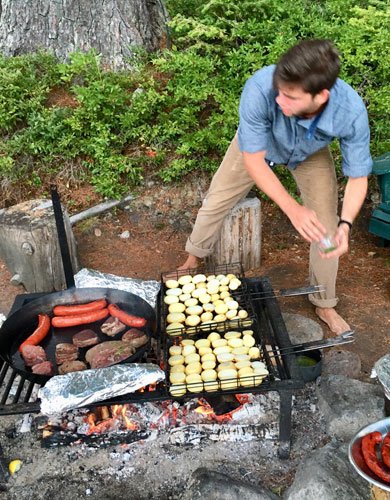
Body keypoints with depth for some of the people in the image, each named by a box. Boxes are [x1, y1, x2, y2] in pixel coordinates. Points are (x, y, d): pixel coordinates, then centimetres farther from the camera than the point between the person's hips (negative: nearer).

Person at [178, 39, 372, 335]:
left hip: (311, 153, 1)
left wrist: (345, 224, -42)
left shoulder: (352, 111, -39)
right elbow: (253, 159, -34)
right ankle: (193, 260, 36)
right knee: (214, 203, 5)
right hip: (258, 145, 0)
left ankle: (324, 304, 21)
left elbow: (358, 177, -25)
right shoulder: (260, 88, -43)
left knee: (328, 230, -3)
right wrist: (293, 209, -45)